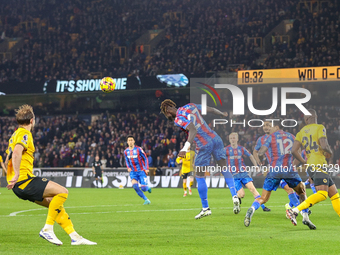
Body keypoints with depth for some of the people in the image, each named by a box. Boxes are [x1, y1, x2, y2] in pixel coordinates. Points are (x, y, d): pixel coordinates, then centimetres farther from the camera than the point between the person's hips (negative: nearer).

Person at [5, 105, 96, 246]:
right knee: (62, 192, -13)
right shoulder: (24, 134, -9)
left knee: (54, 203, 13)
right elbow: (17, 152, -28)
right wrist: (17, 174, -32)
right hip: (25, 180, -10)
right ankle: (47, 229, -12)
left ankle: (74, 236, 11)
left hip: (19, 185, 10)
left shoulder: (15, 134, 22)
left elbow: (8, 158, 29)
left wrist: (12, 177, 31)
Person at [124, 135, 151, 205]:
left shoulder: (138, 149, -10)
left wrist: (146, 168, -10)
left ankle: (148, 188, 30)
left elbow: (145, 158, -2)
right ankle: (146, 200, -7)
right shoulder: (126, 151, 3)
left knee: (143, 188, -12)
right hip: (133, 172, 3)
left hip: (141, 171, -3)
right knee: (134, 185, -22)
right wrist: (128, 167, 0)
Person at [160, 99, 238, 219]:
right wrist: (222, 114, 44)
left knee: (199, 177, 6)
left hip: (204, 145, -7)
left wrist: (185, 148, -37)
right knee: (224, 169, 14)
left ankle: (205, 208, 11)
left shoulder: (179, 119, -9)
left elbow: (193, 130, -26)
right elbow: (210, 109, 24)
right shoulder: (190, 106, 12)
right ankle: (234, 196, -5)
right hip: (216, 139, 7)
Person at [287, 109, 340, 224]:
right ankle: (294, 211, -33)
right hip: (319, 164, -8)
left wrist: (304, 162, 17)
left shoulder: (301, 132, 15)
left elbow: (294, 150, 7)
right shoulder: (319, 128, -2)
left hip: (310, 165, 8)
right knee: (322, 194, -21)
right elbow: (324, 145, -14)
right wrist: (330, 152, 8)